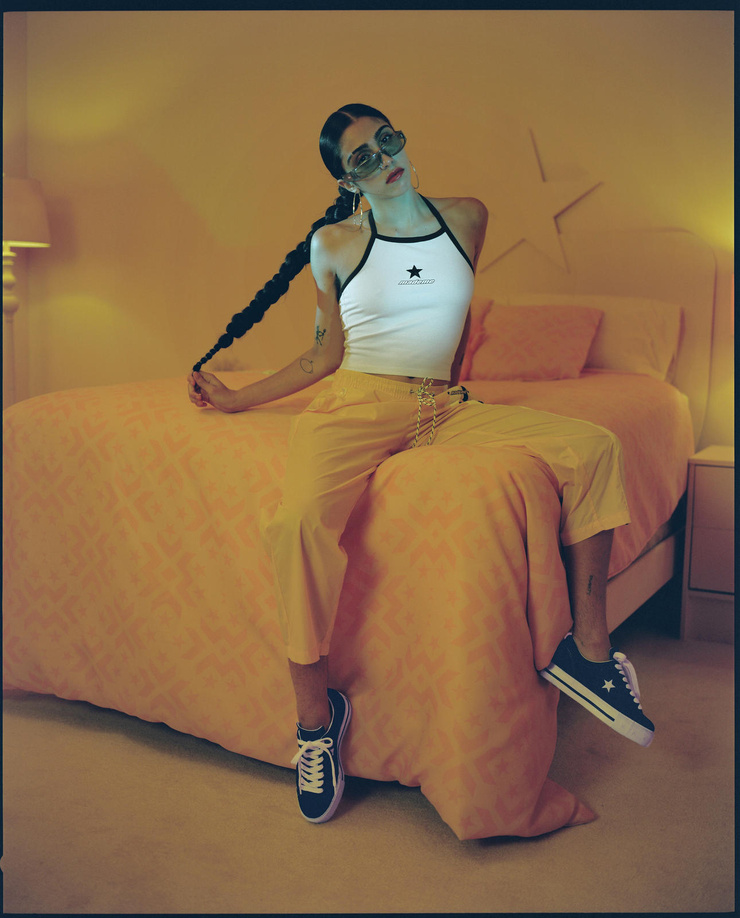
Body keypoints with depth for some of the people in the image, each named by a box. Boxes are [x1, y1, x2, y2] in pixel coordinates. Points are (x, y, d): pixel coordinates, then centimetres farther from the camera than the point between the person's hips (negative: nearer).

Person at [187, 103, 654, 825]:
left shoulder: (466, 218, 13)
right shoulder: (334, 244, 6)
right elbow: (326, 356, 12)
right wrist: (235, 399, 13)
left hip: (444, 410, 3)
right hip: (357, 405, -3)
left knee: (592, 447, -17)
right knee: (301, 519, -35)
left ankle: (586, 646, -9)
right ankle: (314, 711, -14)